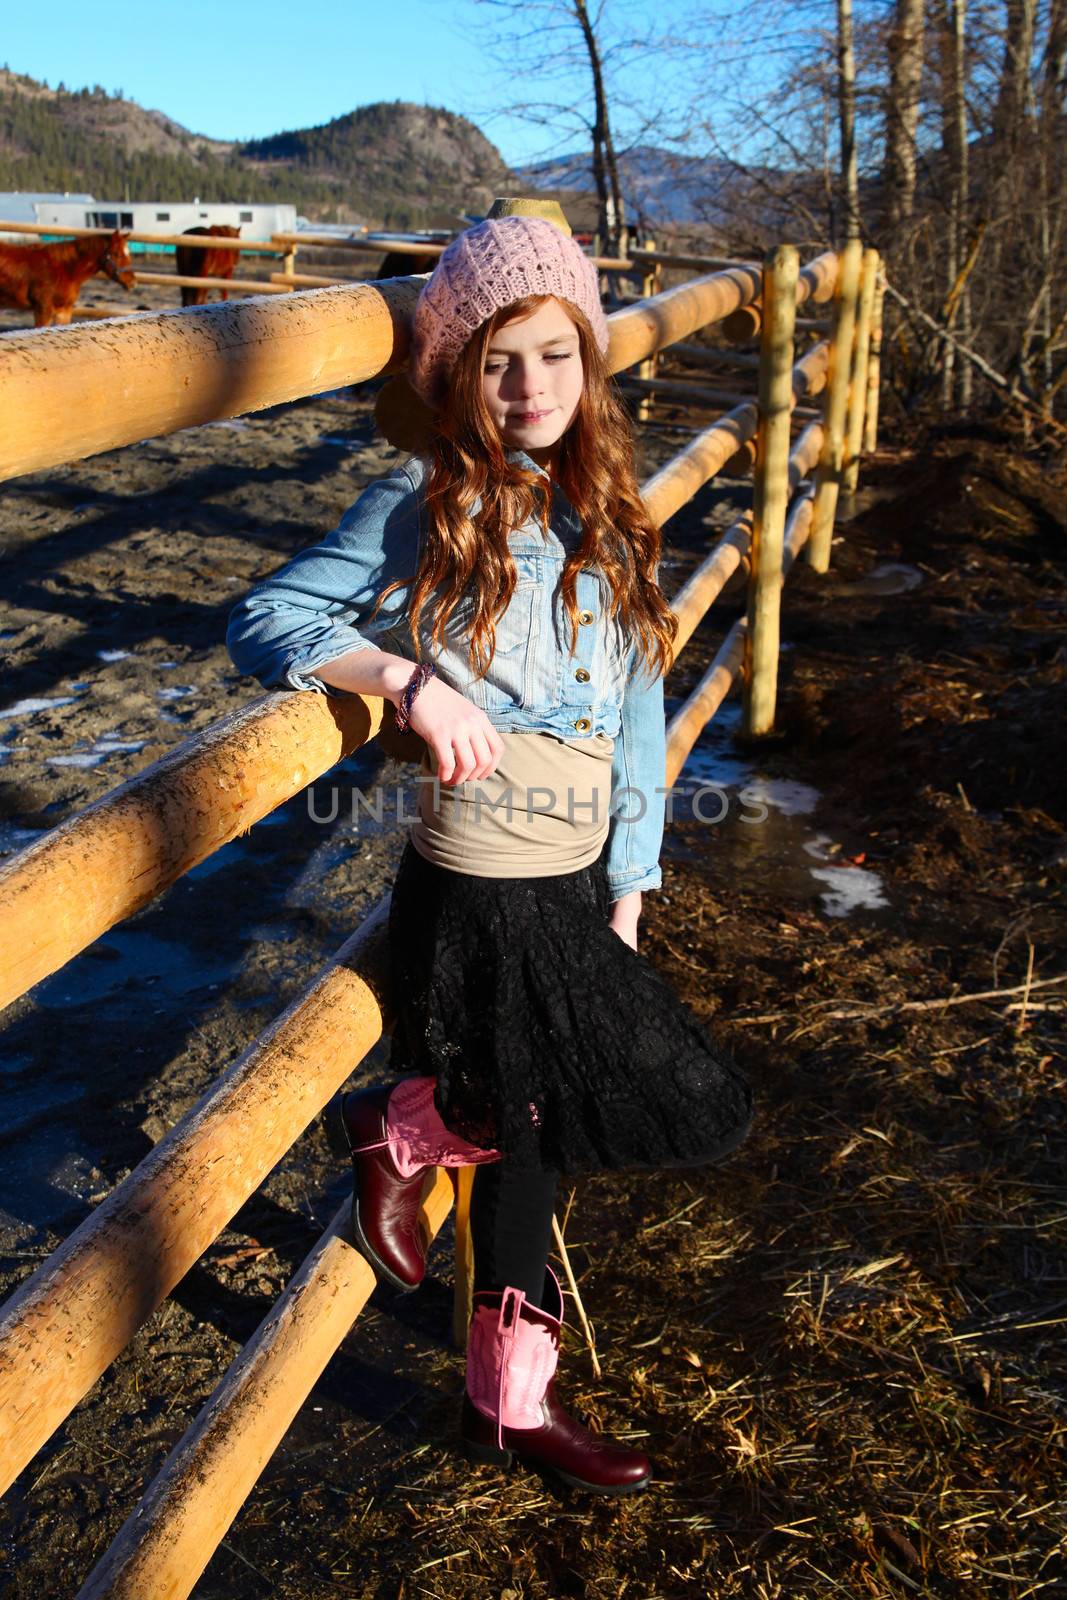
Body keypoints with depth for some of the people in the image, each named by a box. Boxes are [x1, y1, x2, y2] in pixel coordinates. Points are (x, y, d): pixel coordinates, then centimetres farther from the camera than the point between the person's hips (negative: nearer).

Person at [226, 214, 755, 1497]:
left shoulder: (605, 519, 9)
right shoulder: (422, 511, -7)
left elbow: (636, 712, 10)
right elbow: (261, 622, -10)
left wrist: (627, 894, 7)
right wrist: (412, 679, -26)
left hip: (576, 891, 6)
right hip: (478, 898, -6)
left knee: (533, 1134, 18)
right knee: (689, 1106, -9)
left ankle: (512, 1401, 39)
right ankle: (397, 1129, 9)